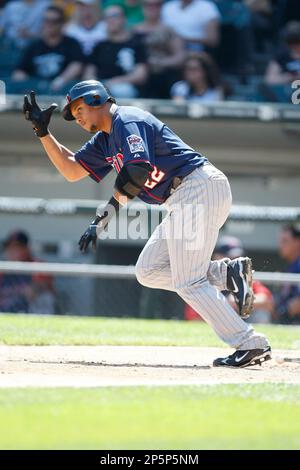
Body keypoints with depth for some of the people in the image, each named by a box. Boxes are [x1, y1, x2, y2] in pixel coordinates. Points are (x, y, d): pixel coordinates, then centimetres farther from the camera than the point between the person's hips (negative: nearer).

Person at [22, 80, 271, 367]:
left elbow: (139, 168, -24)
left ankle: (252, 345, -16)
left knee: (188, 282, -14)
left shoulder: (127, 120, -8)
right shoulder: (105, 140, 23)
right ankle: (228, 274, 2)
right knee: (148, 271, 9)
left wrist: (105, 214, -28)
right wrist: (42, 131, 20)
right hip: (183, 202, 10)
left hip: (201, 188, -10)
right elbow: (71, 169, 28)